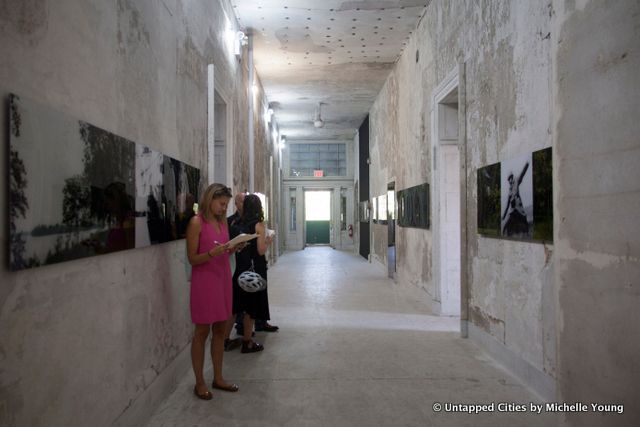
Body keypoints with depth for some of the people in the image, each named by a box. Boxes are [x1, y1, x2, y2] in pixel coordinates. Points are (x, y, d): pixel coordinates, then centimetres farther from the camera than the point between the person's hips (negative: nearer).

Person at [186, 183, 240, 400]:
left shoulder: (223, 222, 11)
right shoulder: (197, 222, -9)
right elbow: (192, 259, -10)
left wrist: (232, 249, -3)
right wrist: (212, 253, -26)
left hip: (223, 278, 7)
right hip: (204, 281, -7)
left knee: (220, 329, 11)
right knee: (202, 331, 2)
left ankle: (218, 378, 23)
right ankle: (199, 382, 14)